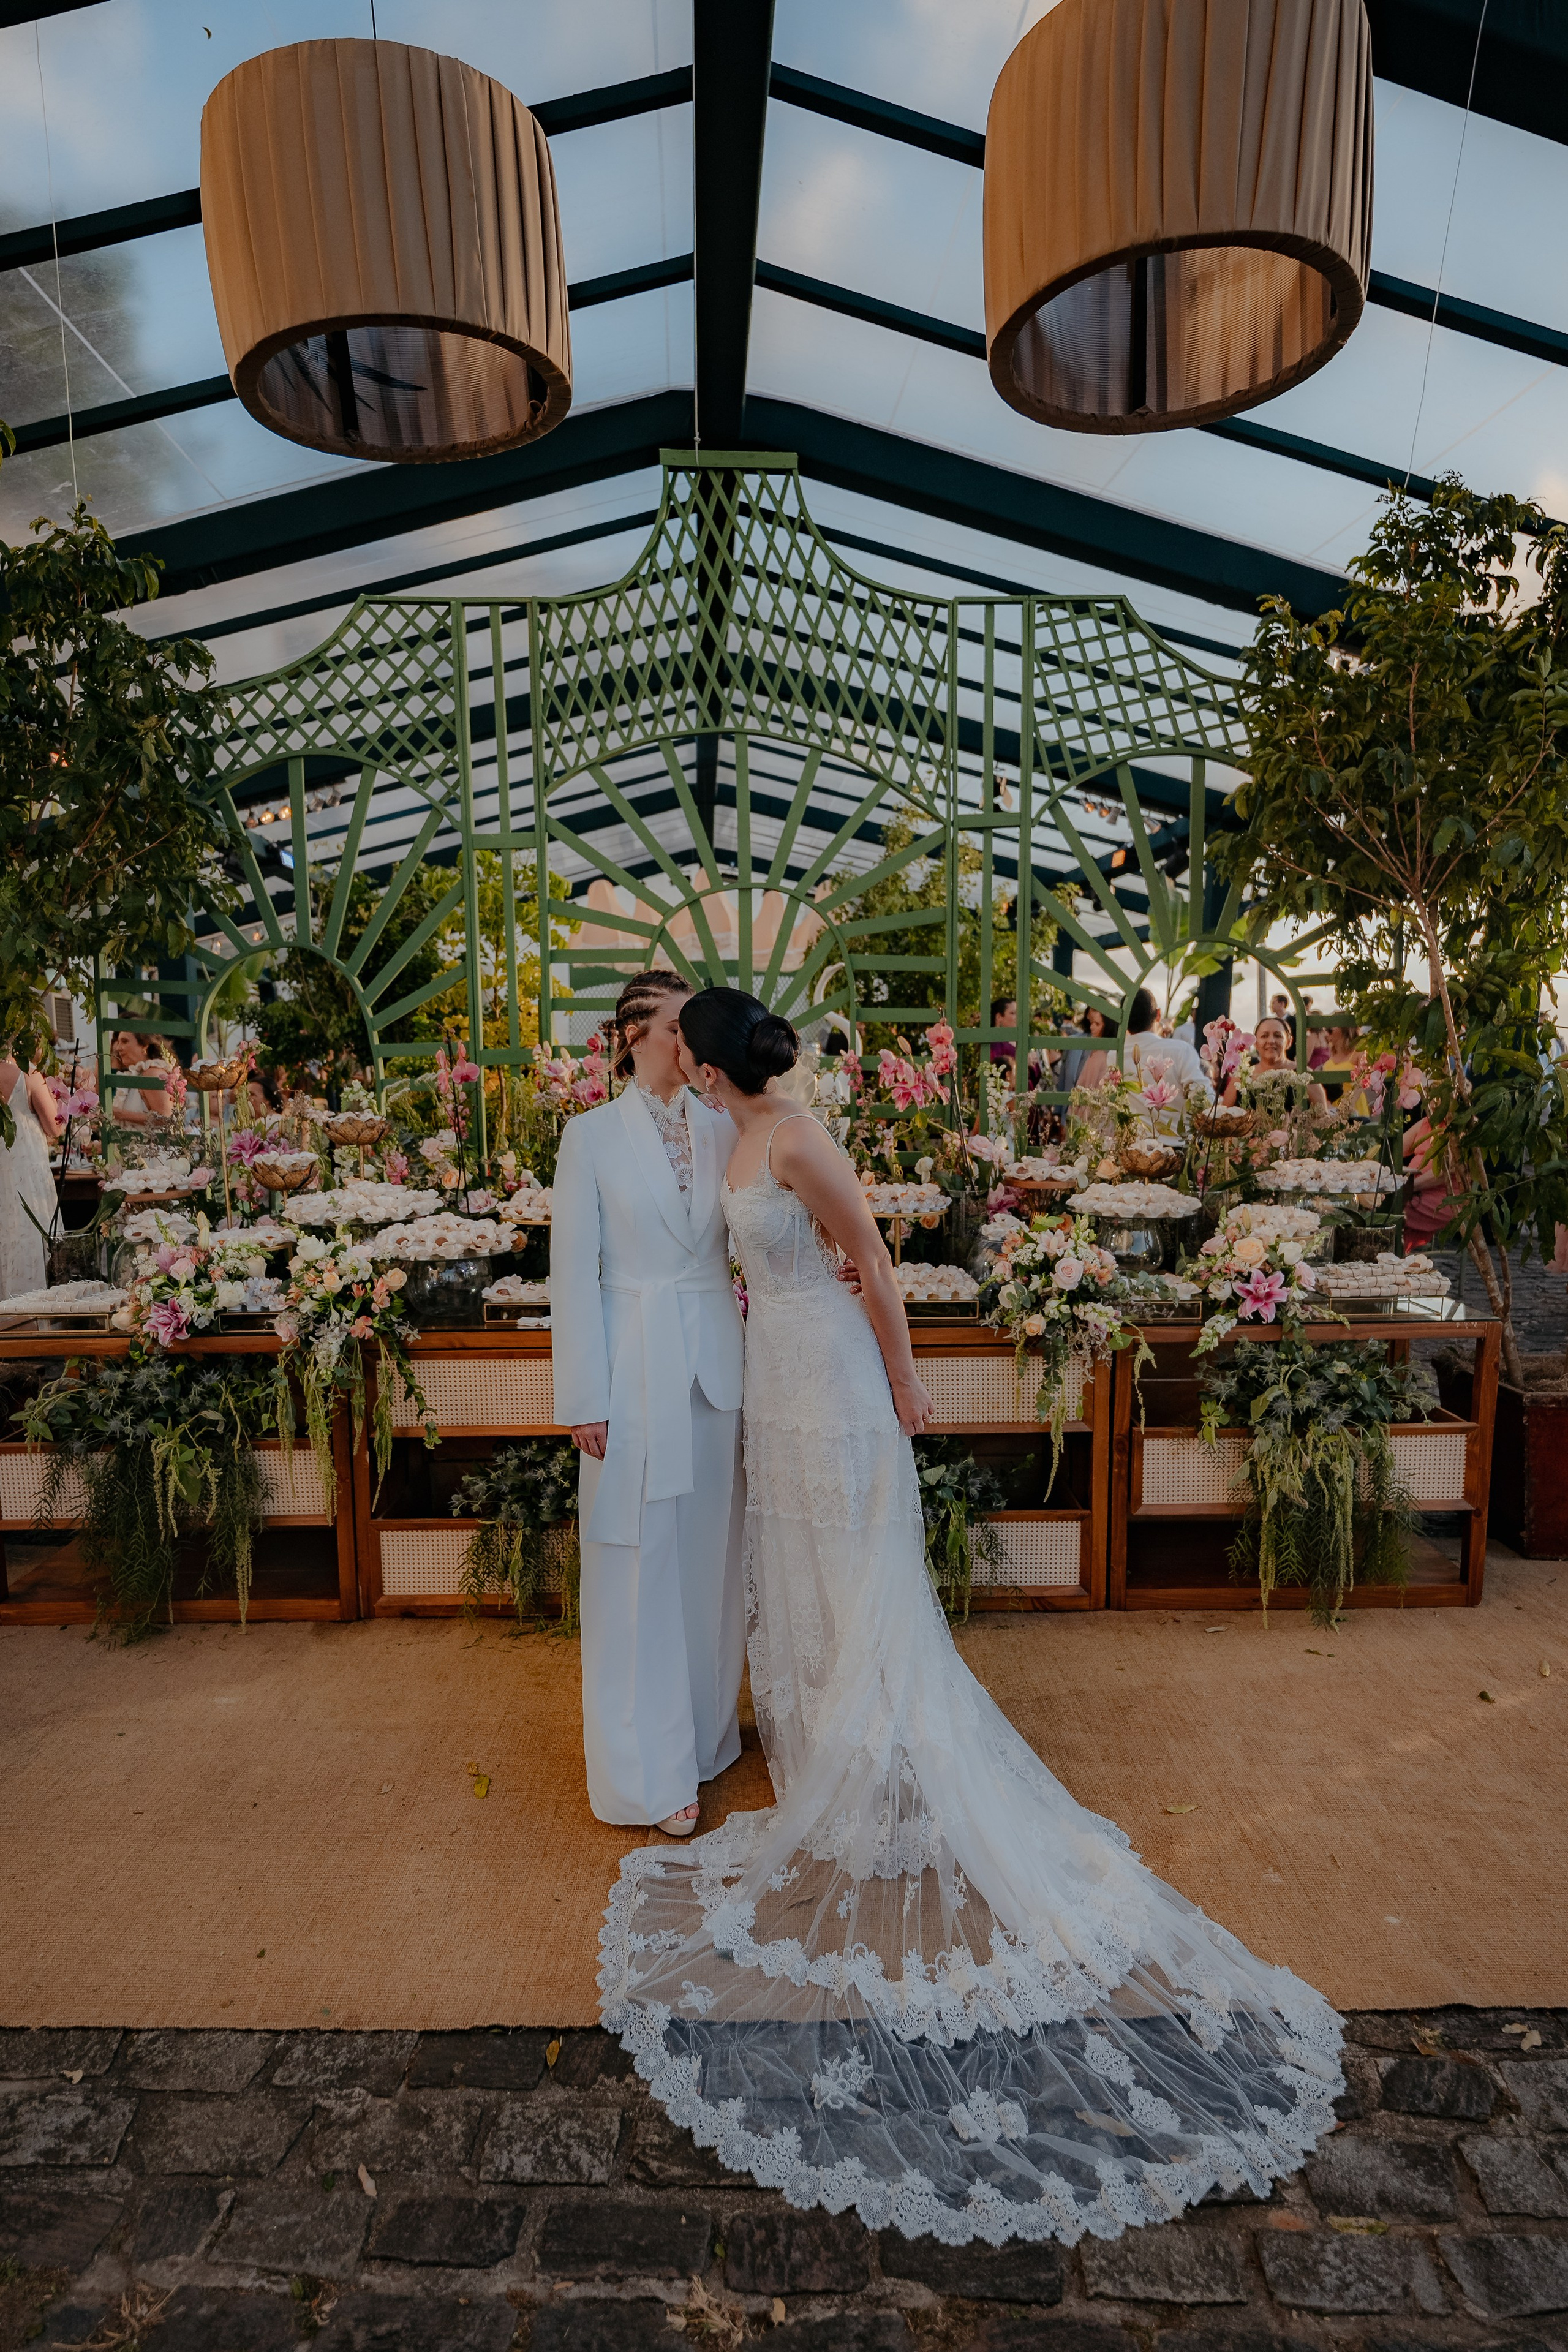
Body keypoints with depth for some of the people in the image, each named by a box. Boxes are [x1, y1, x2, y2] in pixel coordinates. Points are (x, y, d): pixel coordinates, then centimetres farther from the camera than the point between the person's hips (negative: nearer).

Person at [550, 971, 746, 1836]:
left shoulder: (723, 1130, 6)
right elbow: (574, 1269, -5)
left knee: (710, 1557, 15)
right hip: (636, 1367, -3)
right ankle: (651, 1766, 23)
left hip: (715, 1365, 4)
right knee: (640, 1567, 7)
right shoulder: (593, 1134, -4)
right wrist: (584, 1397, -8)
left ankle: (707, 1730, 36)